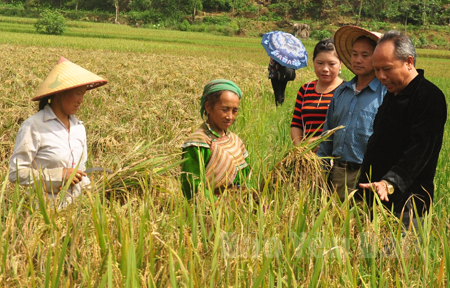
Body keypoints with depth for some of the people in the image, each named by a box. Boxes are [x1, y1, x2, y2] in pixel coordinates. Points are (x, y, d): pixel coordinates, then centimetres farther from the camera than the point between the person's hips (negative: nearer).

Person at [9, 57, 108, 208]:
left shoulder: (79, 127, 13)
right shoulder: (33, 127, -6)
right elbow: (16, 173, -8)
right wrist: (59, 176, -12)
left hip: (74, 206, 6)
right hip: (45, 208, -6)